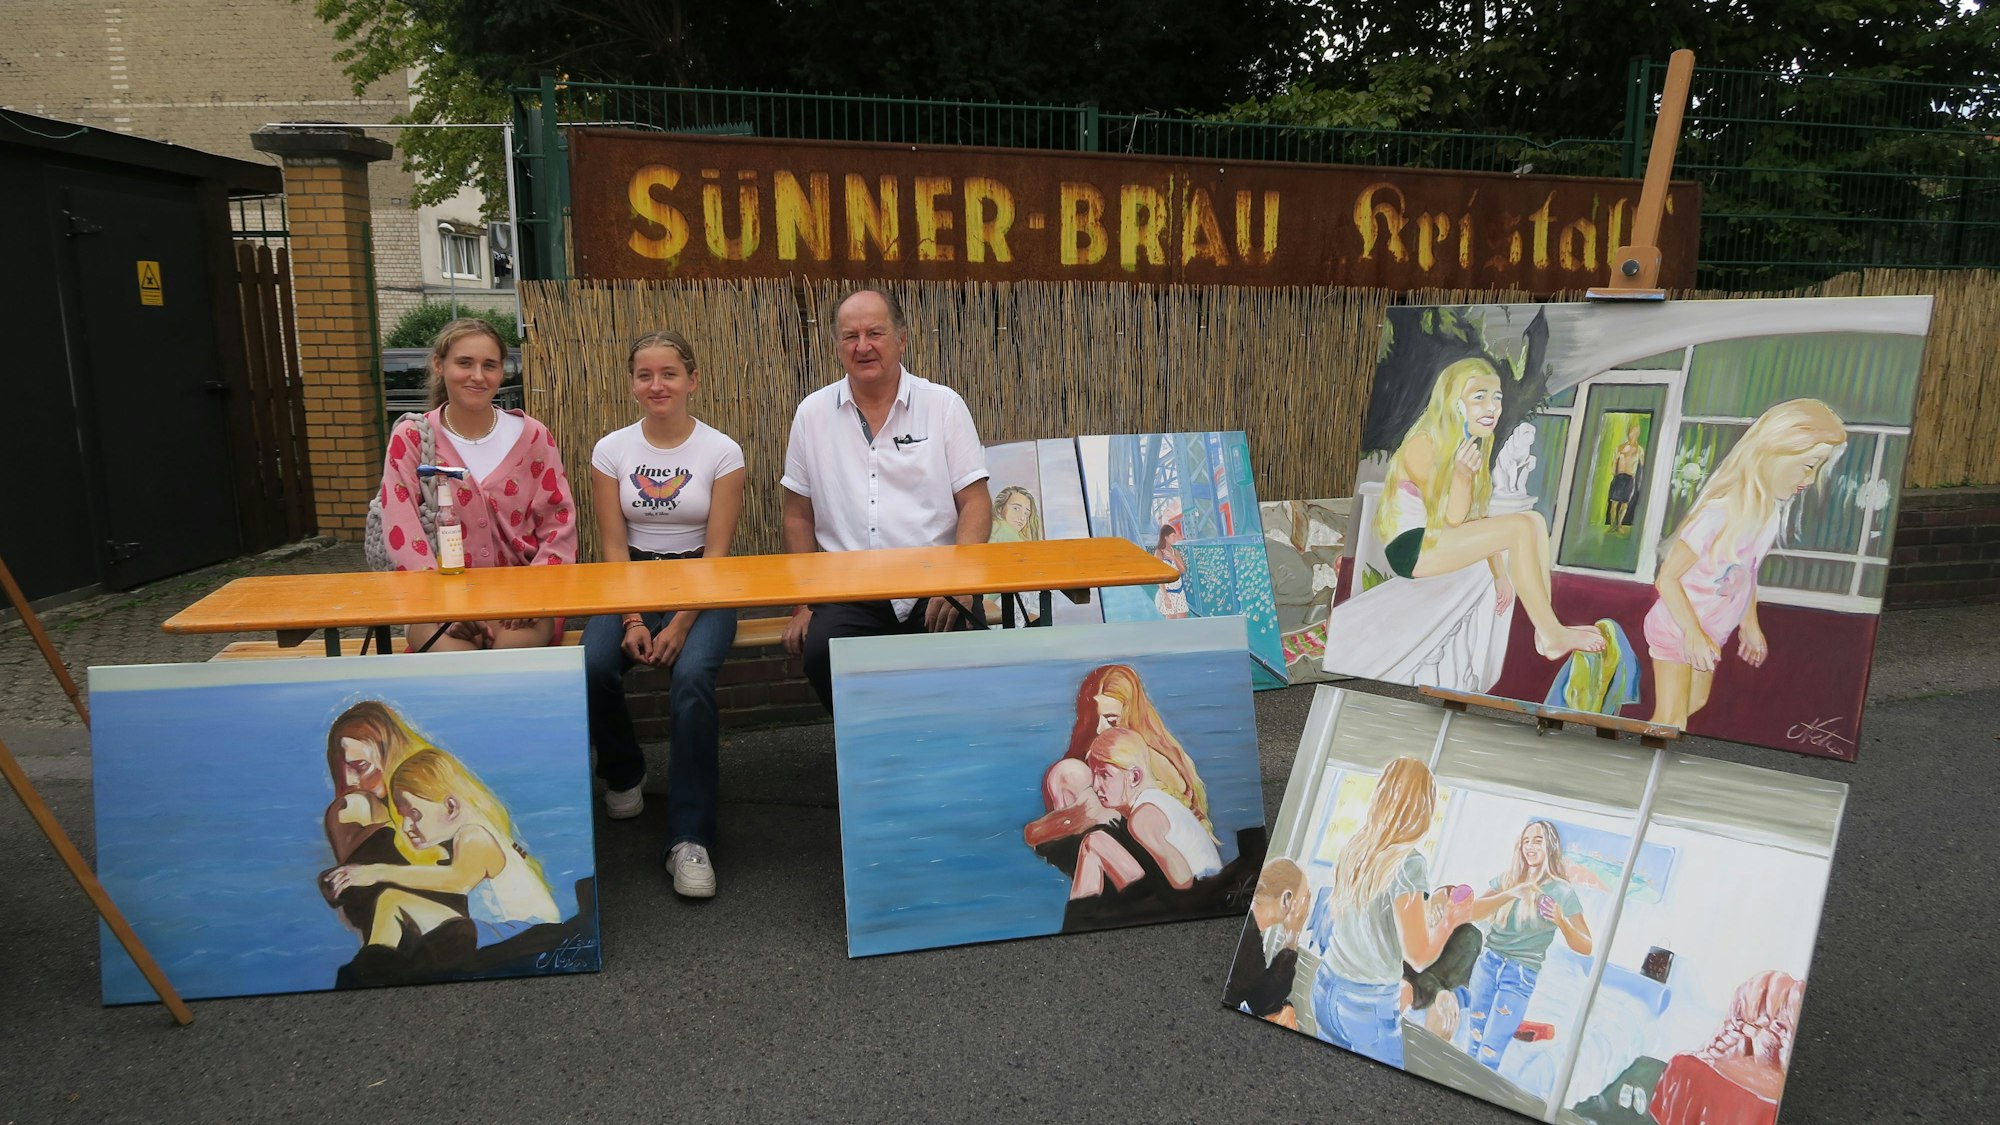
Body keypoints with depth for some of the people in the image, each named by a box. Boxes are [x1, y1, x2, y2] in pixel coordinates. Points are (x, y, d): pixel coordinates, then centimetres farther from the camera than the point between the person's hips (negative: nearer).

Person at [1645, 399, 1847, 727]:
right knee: (1671, 721, -5)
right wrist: (1693, 633, -25)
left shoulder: (1769, 511, -6)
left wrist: (1751, 626, 18)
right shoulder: (1719, 514, -31)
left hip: (1710, 632, 9)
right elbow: (1667, 578, -25)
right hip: (1677, 630, -9)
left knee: (1696, 703, 20)